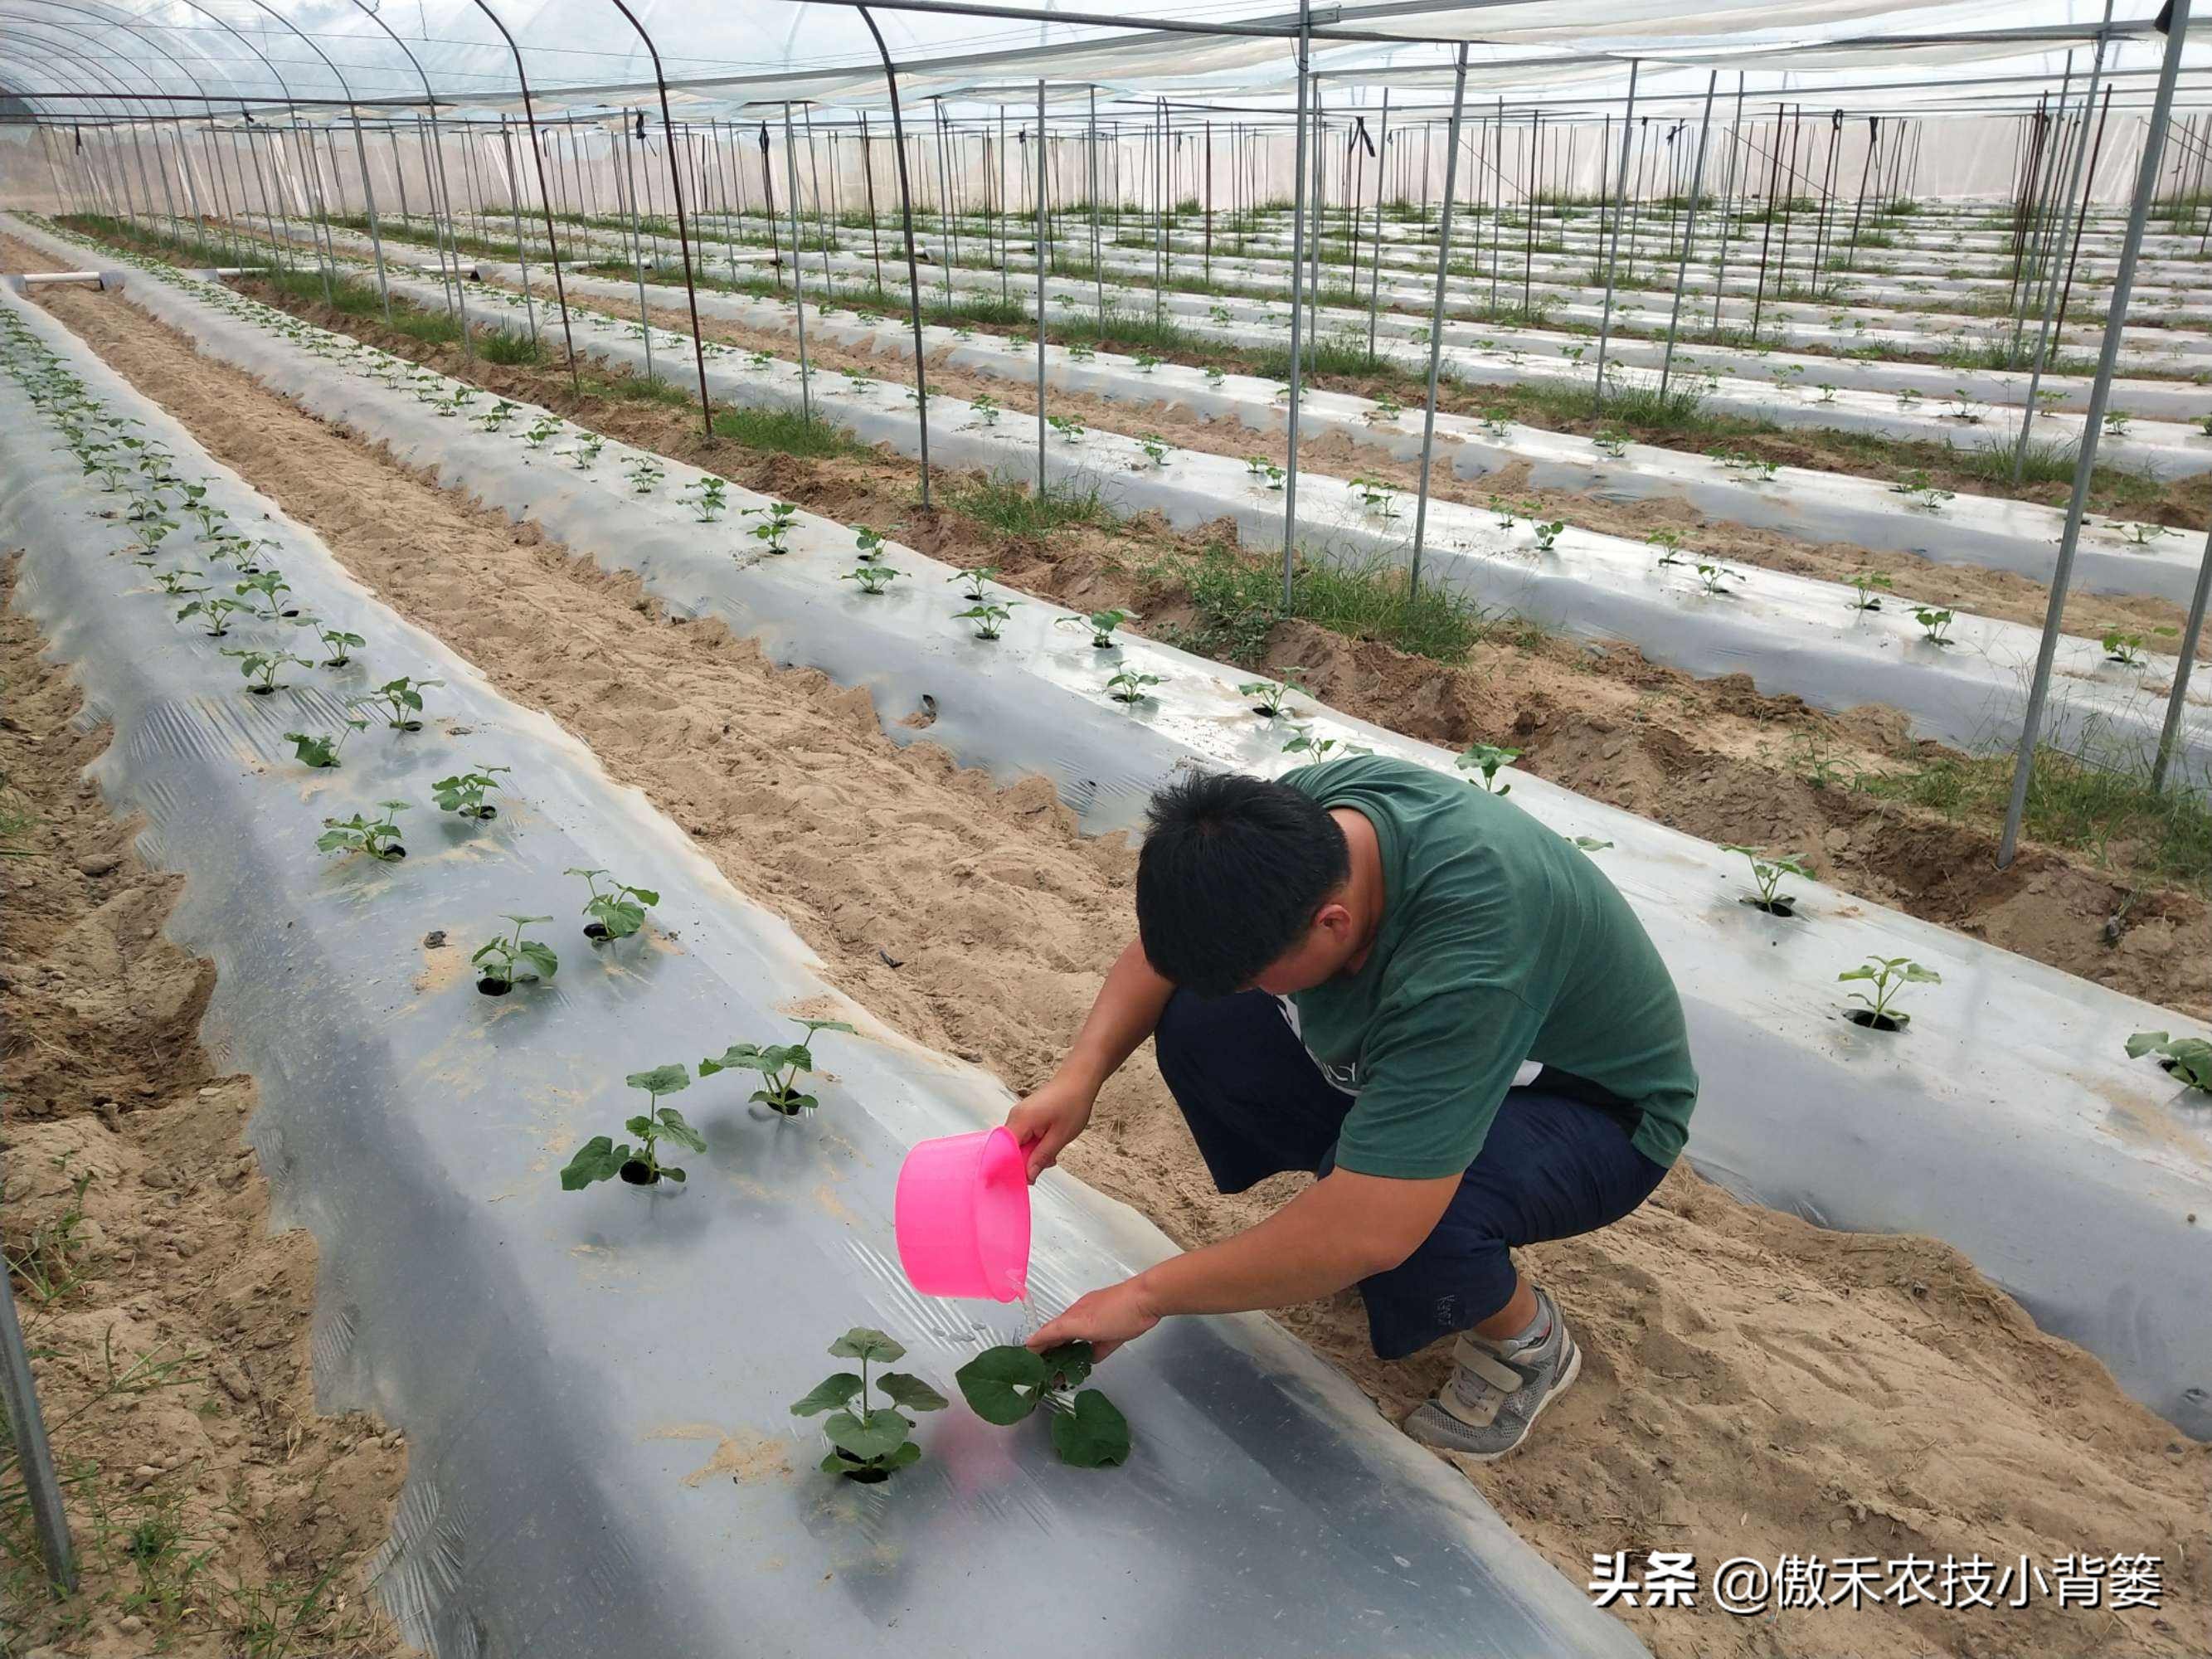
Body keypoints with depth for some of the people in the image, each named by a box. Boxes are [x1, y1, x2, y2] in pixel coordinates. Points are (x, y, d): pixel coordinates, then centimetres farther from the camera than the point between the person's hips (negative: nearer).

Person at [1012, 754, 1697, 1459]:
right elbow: (1168, 942, -4)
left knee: (1388, 1224, -36)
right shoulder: (1292, 816, -22)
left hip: (1591, 1105, -6)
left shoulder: (1463, 962, -43)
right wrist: (1079, 1076, -20)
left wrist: (1147, 1295, -32)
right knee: (1198, 1024, -15)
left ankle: (1526, 1338, -3)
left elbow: (1368, 1232, -44)